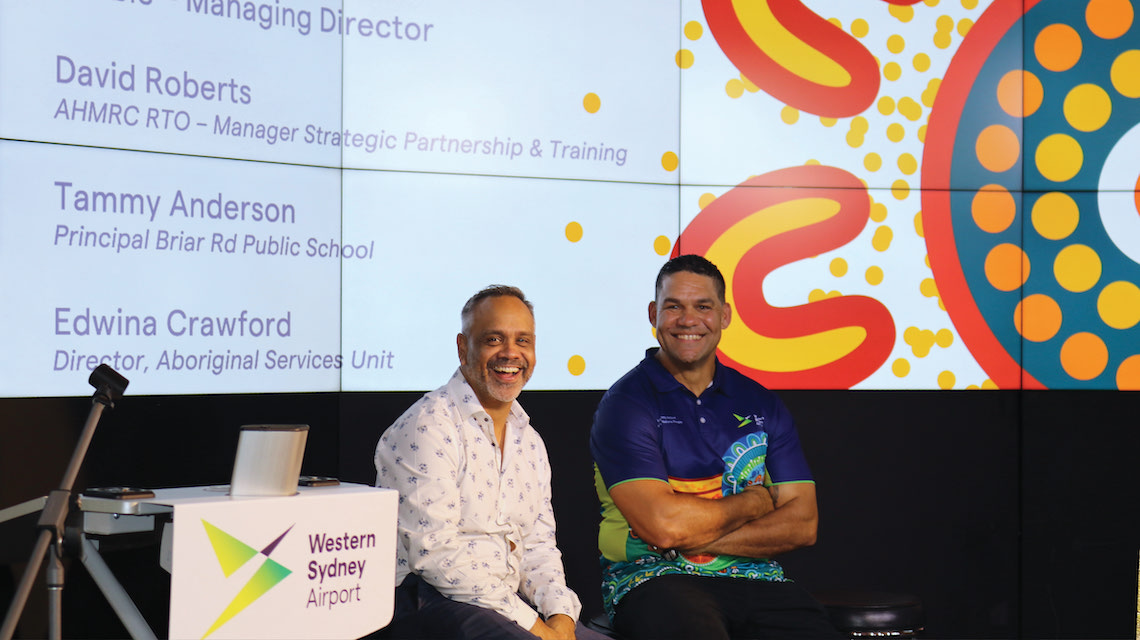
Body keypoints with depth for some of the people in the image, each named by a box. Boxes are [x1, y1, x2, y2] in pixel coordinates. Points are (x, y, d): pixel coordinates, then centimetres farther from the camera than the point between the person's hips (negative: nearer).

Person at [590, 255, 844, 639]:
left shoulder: (759, 403, 14)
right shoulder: (625, 405, -1)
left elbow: (802, 524, 6)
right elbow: (663, 523, -14)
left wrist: (694, 539, -8)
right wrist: (757, 501, 1)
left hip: (753, 579, 5)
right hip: (654, 580, -5)